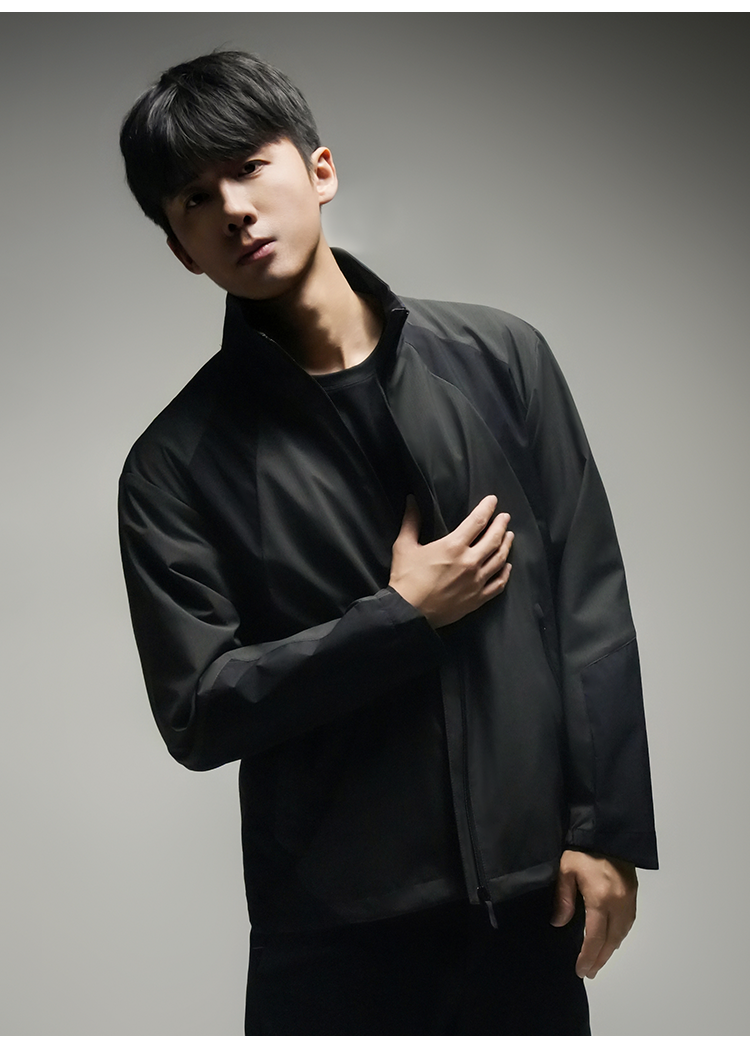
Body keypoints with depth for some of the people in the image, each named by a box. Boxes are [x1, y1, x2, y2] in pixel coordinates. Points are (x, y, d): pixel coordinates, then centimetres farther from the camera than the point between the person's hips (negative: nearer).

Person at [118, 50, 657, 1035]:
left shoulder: (500, 357, 1)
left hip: (529, 889, 2)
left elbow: (589, 600, 1)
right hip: (335, 925, -1)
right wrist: (402, 617, -13)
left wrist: (607, 826, -2)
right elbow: (197, 714, -8)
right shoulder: (179, 463, -4)